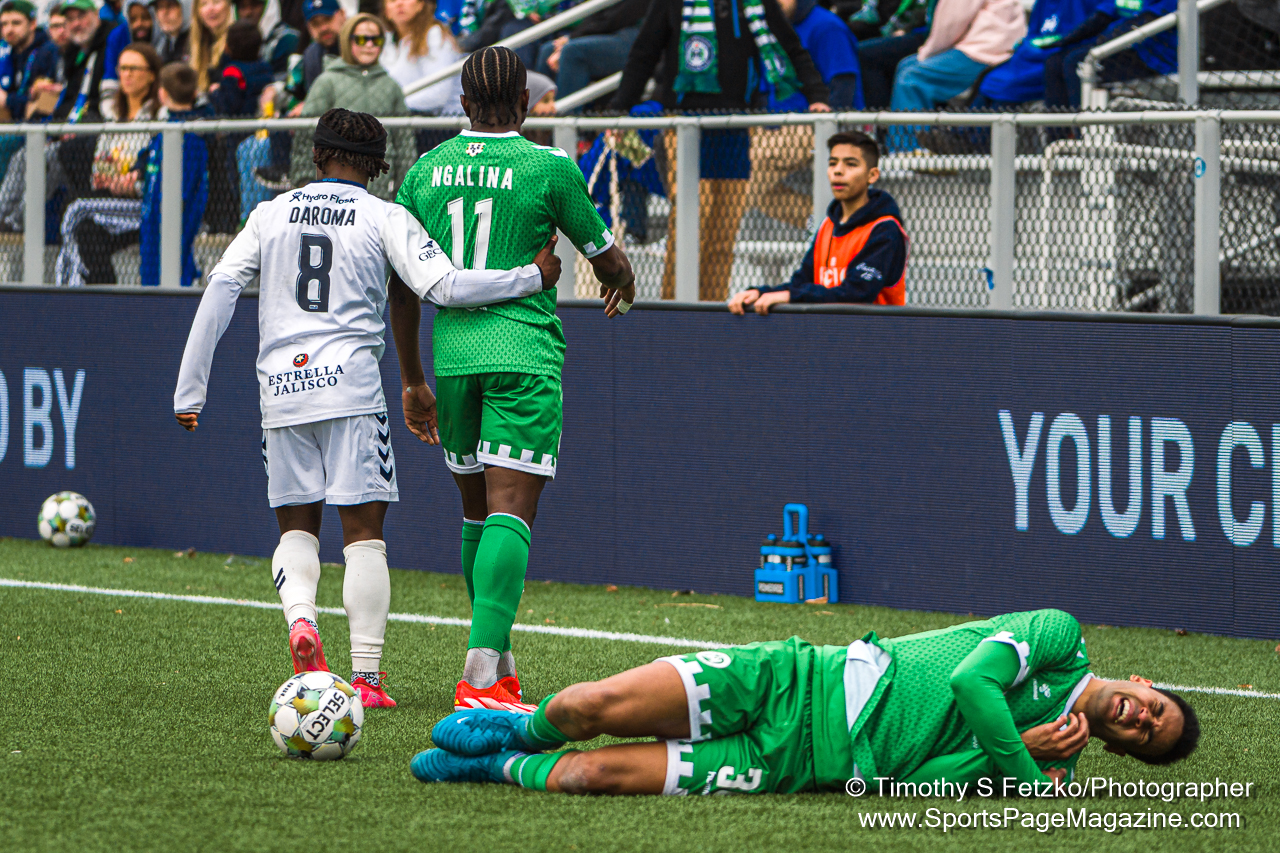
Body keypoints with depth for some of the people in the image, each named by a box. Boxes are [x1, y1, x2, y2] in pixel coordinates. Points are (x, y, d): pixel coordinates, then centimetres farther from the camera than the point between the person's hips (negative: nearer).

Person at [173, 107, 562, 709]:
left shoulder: (270, 214, 12)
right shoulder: (384, 217, 3)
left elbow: (220, 290, 6)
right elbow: (443, 287, -7)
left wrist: (189, 389, 8)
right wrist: (533, 277, 3)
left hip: (281, 387, 3)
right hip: (350, 384, -3)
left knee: (296, 524, 14)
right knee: (364, 530, 1)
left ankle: (299, 615, -16)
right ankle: (366, 675, -6)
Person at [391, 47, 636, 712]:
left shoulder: (425, 171, 8)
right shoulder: (548, 167, -4)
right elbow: (605, 259, 9)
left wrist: (412, 380, 22)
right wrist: (622, 288, 34)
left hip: (451, 354, 4)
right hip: (524, 352, -4)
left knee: (478, 513, 18)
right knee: (510, 512, -10)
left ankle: (500, 664, 26)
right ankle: (481, 677, -23)